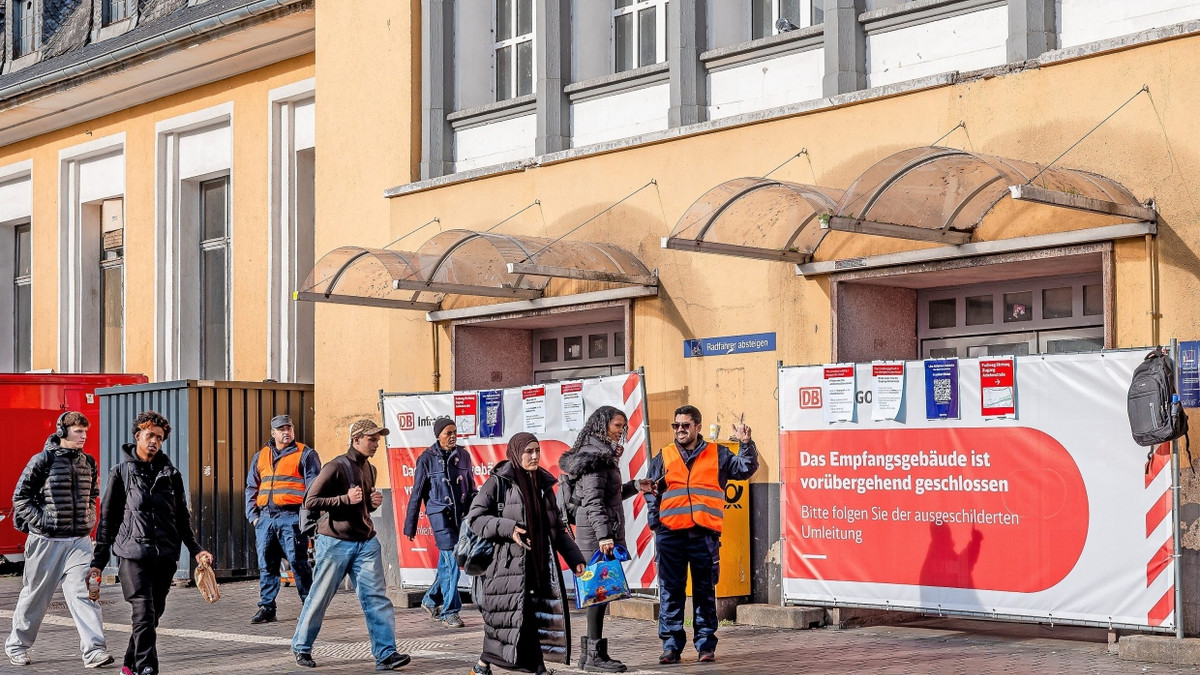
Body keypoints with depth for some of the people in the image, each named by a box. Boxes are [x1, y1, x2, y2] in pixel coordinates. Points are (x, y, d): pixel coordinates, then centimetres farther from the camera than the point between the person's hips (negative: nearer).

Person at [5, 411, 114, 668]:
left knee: (82, 592, -9)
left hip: (79, 540, 3)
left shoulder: (88, 462, 9)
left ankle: (94, 650, -16)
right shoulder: (43, 461, -7)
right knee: (35, 595, 8)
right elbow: (20, 497, -4)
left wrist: (89, 519, 10)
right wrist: (41, 521, -12)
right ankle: (16, 645, 26)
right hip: (46, 541, -3)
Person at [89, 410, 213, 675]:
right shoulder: (121, 473, 5)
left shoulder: (171, 474, 12)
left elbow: (182, 517, 18)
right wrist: (98, 560, 4)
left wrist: (195, 549, 7)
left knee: (154, 614, 8)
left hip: (165, 556, 4)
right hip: (133, 555, -4)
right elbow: (108, 519, 7)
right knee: (144, 613, -14)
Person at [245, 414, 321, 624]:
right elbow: (251, 488, 22)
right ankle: (266, 607, 12)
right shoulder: (261, 457, 19)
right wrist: (253, 515, 11)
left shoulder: (305, 454, 4)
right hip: (265, 518, 5)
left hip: (291, 517, -5)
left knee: (298, 563, -6)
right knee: (266, 565, 6)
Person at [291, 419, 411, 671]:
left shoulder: (369, 469, 13)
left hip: (366, 542, 6)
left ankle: (386, 654, -7)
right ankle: (301, 647, 23)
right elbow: (310, 501, -13)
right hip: (335, 542, -6)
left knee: (376, 596, -4)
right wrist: (345, 499, -20)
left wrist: (373, 504, 5)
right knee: (320, 597, 6)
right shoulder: (336, 467, -11)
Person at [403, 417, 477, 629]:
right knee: (451, 562, -10)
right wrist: (410, 526, 2)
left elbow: (472, 488, 16)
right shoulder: (427, 458, -3)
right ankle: (449, 612, -3)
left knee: (446, 563, 11)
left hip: (461, 514, 4)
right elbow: (417, 493, 1)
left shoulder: (463, 455, 8)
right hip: (439, 514, -4)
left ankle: (431, 600, 32)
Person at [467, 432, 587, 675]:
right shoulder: (499, 482, -2)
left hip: (541, 564, 6)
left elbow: (557, 528, 20)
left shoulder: (544, 484, 16)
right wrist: (507, 528, -19)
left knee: (541, 616, -1)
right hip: (510, 565, -5)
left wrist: (575, 559, 13)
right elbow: (476, 517, -6)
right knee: (507, 617, -6)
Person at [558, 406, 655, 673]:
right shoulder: (595, 456, -12)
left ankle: (590, 652, 14)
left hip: (607, 530, 10)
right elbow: (593, 501, -20)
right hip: (596, 531, -10)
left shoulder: (604, 454, 18)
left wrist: (635, 486, 18)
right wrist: (603, 535, -26)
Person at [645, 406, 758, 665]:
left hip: (705, 534, -1)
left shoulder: (717, 454, 11)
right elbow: (651, 494, 14)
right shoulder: (662, 458, 13)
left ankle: (706, 644, 11)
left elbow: (745, 469, 7)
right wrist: (655, 522, 3)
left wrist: (745, 444, -7)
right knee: (670, 591, 1)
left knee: (705, 591, 5)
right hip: (670, 534, 1)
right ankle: (671, 645, 6)